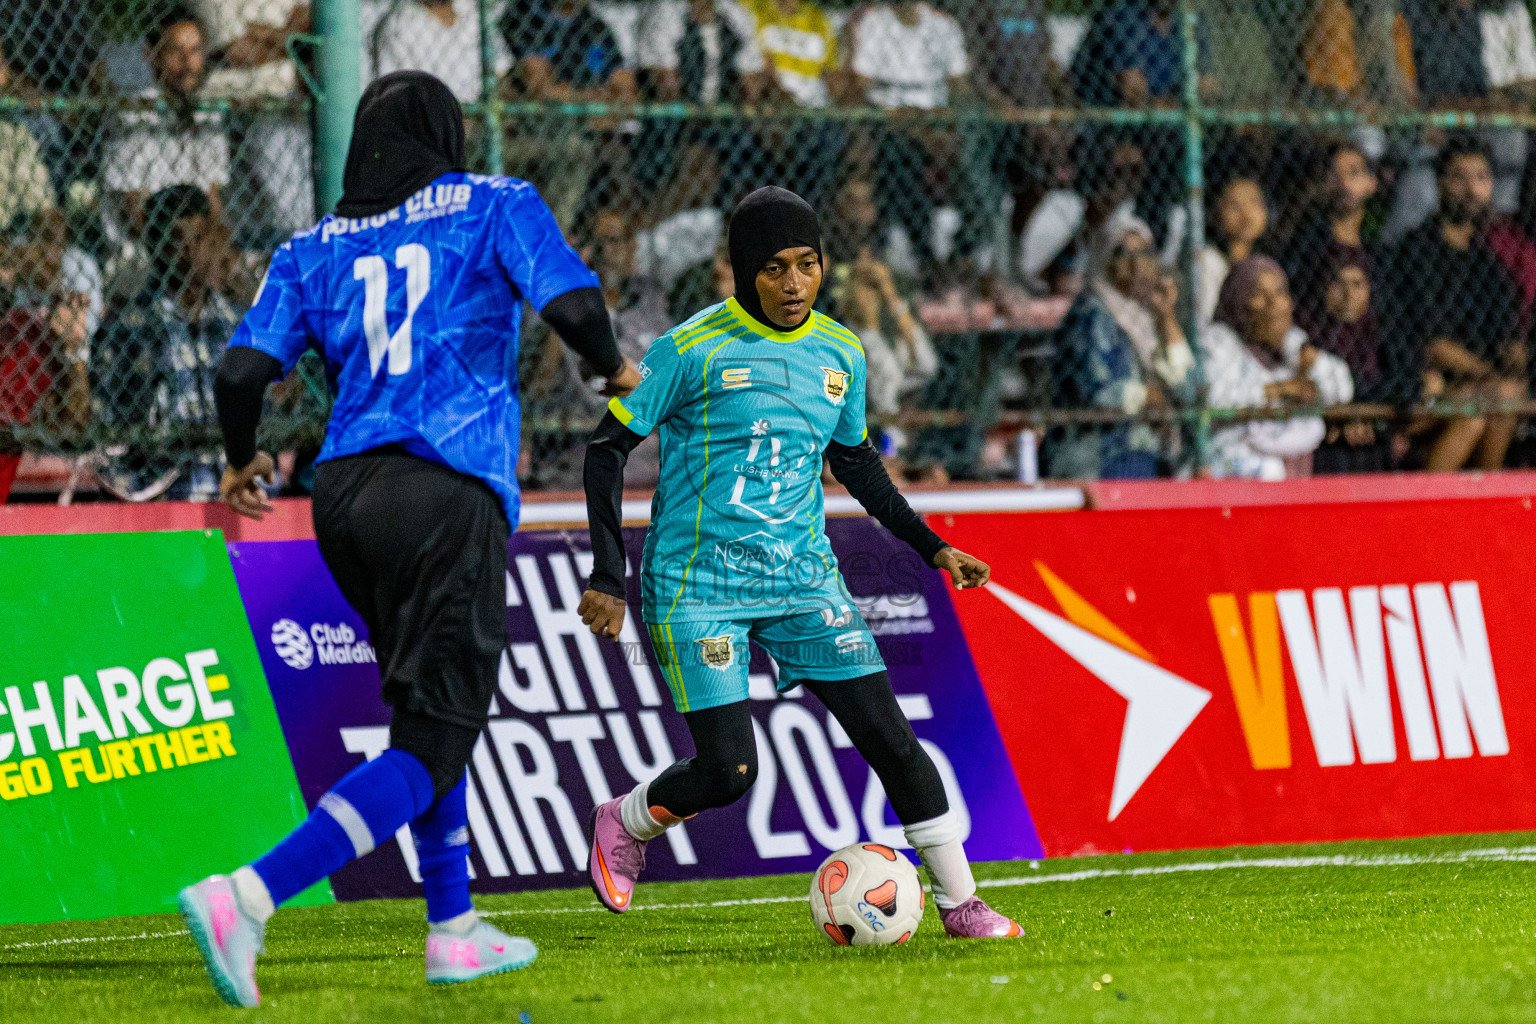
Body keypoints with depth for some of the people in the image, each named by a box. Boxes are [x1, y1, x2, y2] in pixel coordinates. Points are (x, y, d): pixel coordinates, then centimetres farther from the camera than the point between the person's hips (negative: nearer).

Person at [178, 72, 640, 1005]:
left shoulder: (316, 248, 13)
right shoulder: (494, 207, 5)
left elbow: (243, 372, 2)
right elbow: (573, 305, -9)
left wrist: (244, 461, 21)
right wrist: (616, 371, 12)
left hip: (345, 490, 6)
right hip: (449, 494, -6)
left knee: (427, 708, 24)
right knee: (431, 746, -7)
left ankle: (454, 930, 26)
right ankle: (244, 899, -25)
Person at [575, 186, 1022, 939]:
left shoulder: (839, 353, 6)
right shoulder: (694, 349, -11)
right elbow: (608, 447, -6)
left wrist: (930, 545, 16)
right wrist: (607, 578, -11)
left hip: (802, 578, 5)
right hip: (696, 586, -5)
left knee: (887, 732, -5)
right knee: (728, 770, -12)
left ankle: (959, 903, 4)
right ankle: (622, 824, 19)